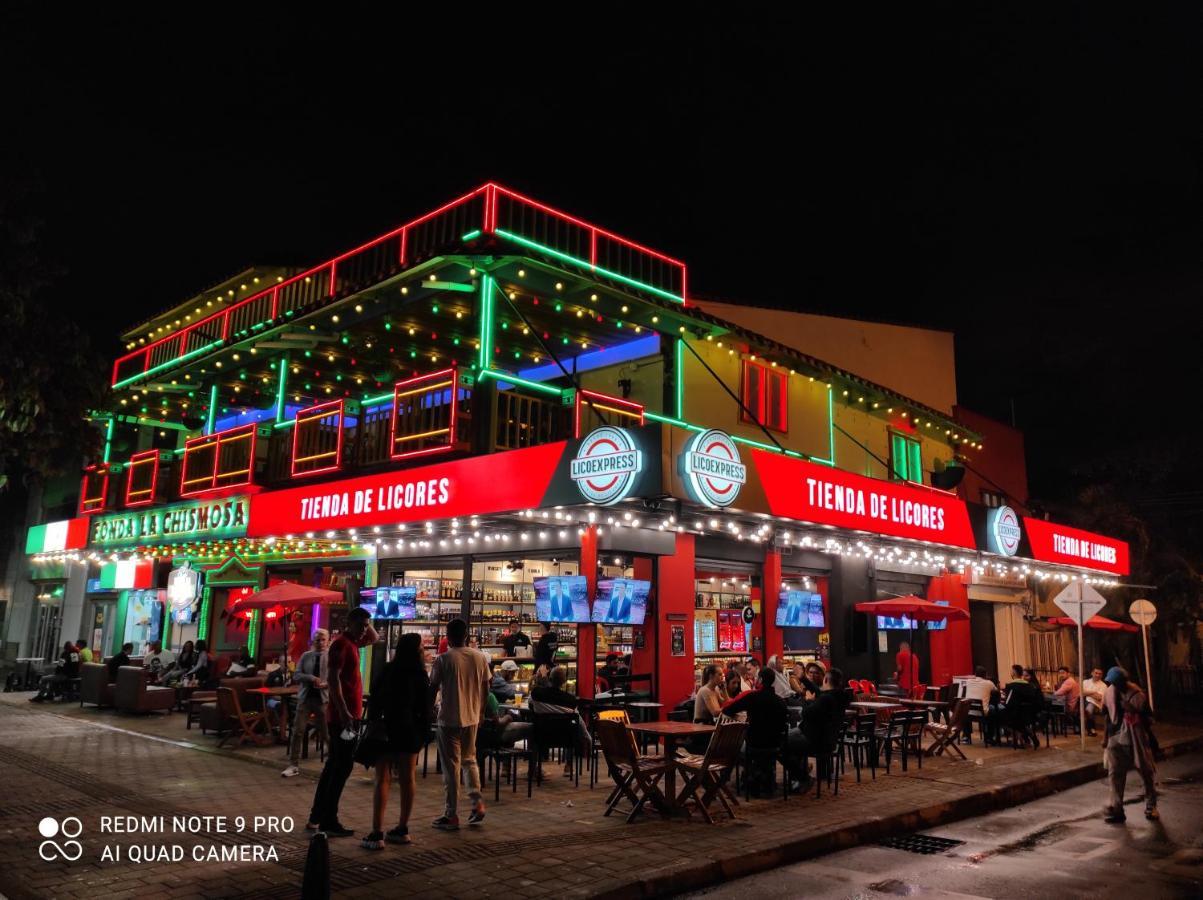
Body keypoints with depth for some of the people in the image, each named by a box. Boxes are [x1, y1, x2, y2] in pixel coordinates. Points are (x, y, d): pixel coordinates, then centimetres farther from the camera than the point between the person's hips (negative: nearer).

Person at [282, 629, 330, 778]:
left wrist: (326, 684, -22)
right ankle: (294, 765, 9)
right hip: (305, 698, 2)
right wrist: (311, 678, -16)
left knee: (326, 733, 4)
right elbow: (296, 676, 1)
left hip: (323, 699, -2)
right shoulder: (306, 656, 6)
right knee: (297, 731, 0)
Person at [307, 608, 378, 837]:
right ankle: (328, 821, -2)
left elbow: (374, 638, 33)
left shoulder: (352, 642, 14)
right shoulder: (341, 644, -14)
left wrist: (367, 623, 13)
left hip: (349, 714, 10)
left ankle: (317, 817, 22)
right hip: (343, 715, -10)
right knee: (342, 766, -7)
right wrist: (343, 711, -26)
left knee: (335, 765, 15)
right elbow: (333, 679, -22)